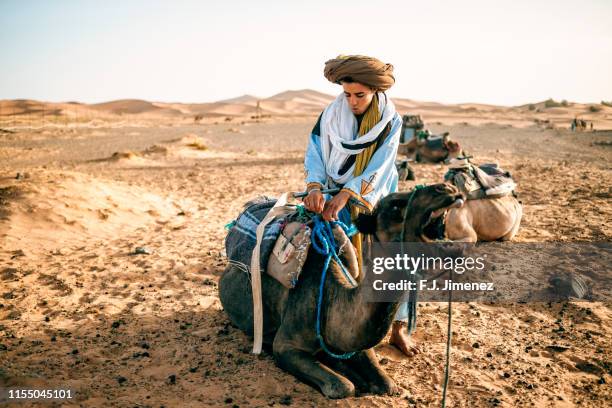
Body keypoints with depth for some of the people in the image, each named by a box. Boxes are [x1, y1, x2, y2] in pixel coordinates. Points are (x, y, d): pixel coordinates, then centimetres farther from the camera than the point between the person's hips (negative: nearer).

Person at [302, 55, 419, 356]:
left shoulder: (391, 120, -9)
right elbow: (314, 152, -12)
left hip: (376, 199, 0)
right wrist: (314, 187, -33)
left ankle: (399, 328, 7)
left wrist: (344, 195, -32)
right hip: (335, 197, 1)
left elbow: (379, 165, -19)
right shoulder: (331, 115, -5)